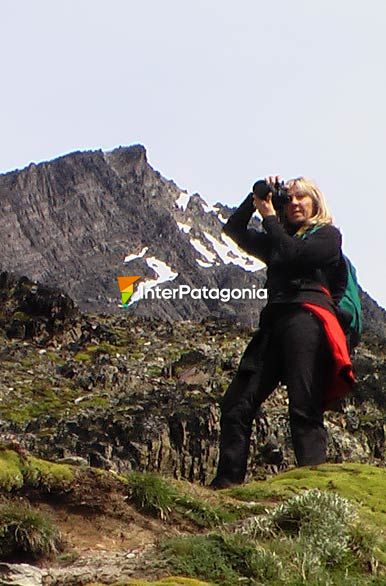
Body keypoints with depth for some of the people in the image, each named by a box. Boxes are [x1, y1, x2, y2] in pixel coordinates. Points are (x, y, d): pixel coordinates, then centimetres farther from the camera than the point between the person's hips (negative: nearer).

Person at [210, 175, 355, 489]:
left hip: (308, 317, -6)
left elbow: (293, 256, -3)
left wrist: (269, 217, 7)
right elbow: (234, 229, 29)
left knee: (304, 407, -18)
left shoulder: (328, 235, 14)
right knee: (237, 402, -7)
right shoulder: (278, 241, 32)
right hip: (274, 322, 6)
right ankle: (226, 484, -9)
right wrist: (256, 197, 18)